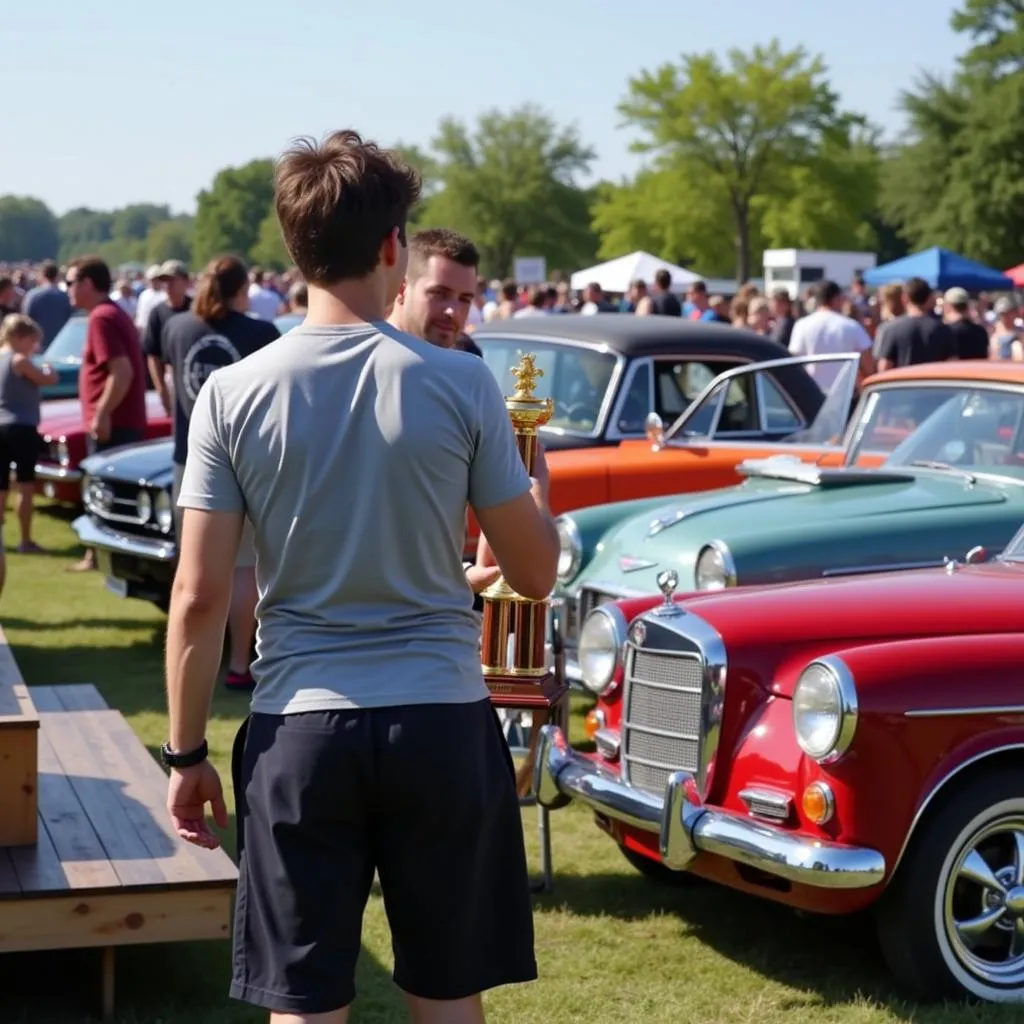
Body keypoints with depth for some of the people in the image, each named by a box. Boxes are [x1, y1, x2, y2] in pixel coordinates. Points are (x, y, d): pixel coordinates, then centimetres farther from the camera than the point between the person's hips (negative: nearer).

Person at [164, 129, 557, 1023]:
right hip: (441, 723, 0)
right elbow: (535, 573, 1)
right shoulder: (462, 385, -6)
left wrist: (187, 753, 6)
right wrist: (538, 494, 22)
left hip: (301, 728, 0)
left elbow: (199, 598, -4)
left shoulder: (233, 393, -4)